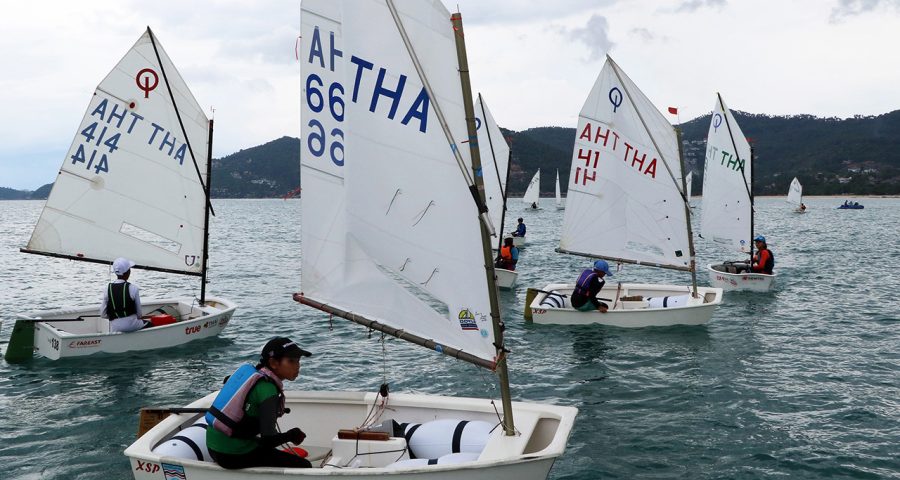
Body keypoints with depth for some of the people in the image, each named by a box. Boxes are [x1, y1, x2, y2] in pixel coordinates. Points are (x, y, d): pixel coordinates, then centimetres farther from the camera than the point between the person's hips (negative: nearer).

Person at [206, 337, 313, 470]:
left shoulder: (248, 370, 4)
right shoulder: (268, 389, -19)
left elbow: (227, 380, 29)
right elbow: (268, 439, -27)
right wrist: (292, 435, -8)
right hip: (233, 454, -9)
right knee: (303, 466, -6)